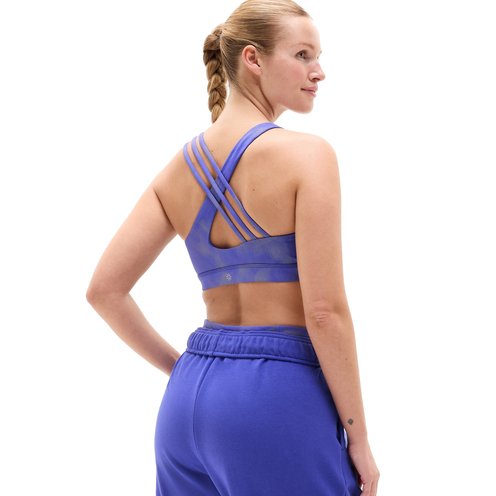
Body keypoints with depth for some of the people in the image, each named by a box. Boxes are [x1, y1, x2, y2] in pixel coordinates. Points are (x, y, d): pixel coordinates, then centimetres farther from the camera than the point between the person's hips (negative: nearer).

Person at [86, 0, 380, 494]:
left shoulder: (180, 167, 8)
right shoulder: (307, 154, -11)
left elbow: (104, 290, 7)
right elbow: (325, 311, -15)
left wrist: (180, 368, 15)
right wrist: (359, 439, -7)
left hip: (189, 395, 6)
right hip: (280, 394, -6)